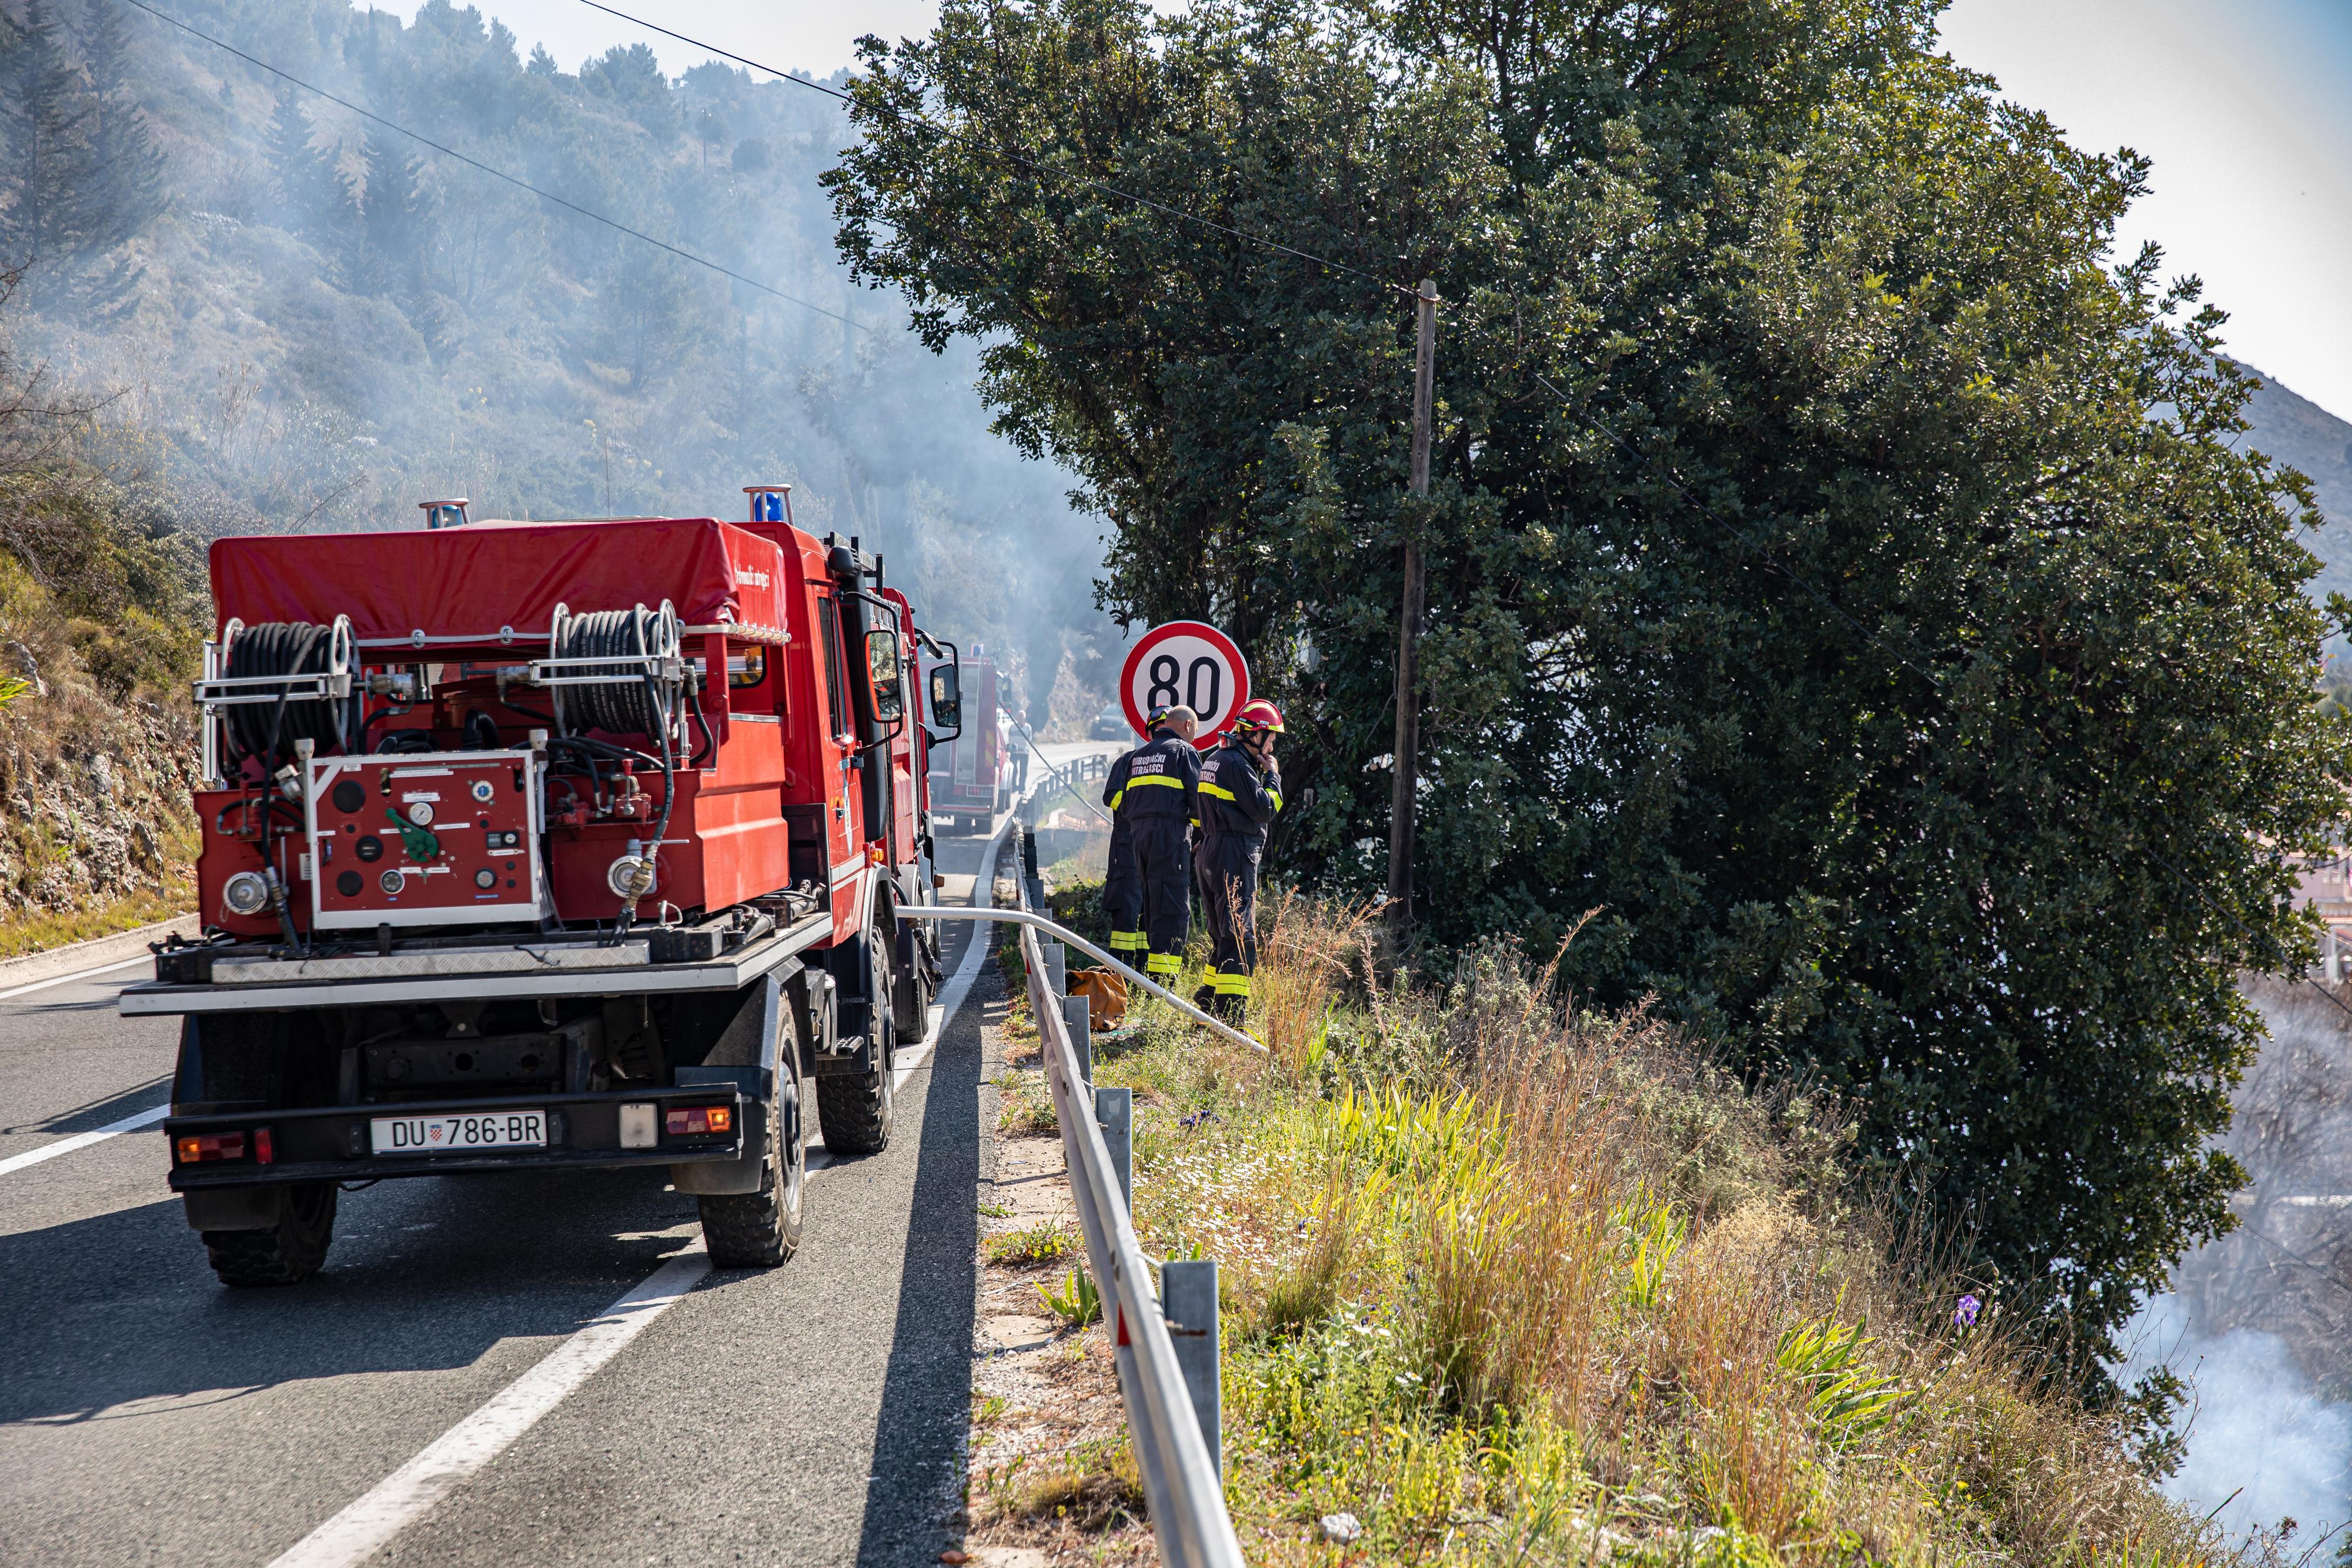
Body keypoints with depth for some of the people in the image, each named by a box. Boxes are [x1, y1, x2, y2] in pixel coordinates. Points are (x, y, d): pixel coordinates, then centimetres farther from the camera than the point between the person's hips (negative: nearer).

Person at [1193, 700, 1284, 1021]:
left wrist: (1261, 772, 14)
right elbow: (1265, 809, -16)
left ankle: (1207, 1010, 21)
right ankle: (1231, 1018, -15)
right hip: (1235, 856, -10)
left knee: (1222, 937, 18)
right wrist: (1273, 774, -3)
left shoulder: (1215, 759, 18)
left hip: (1210, 854, 10)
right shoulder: (1236, 765, -13)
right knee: (1240, 940, -11)